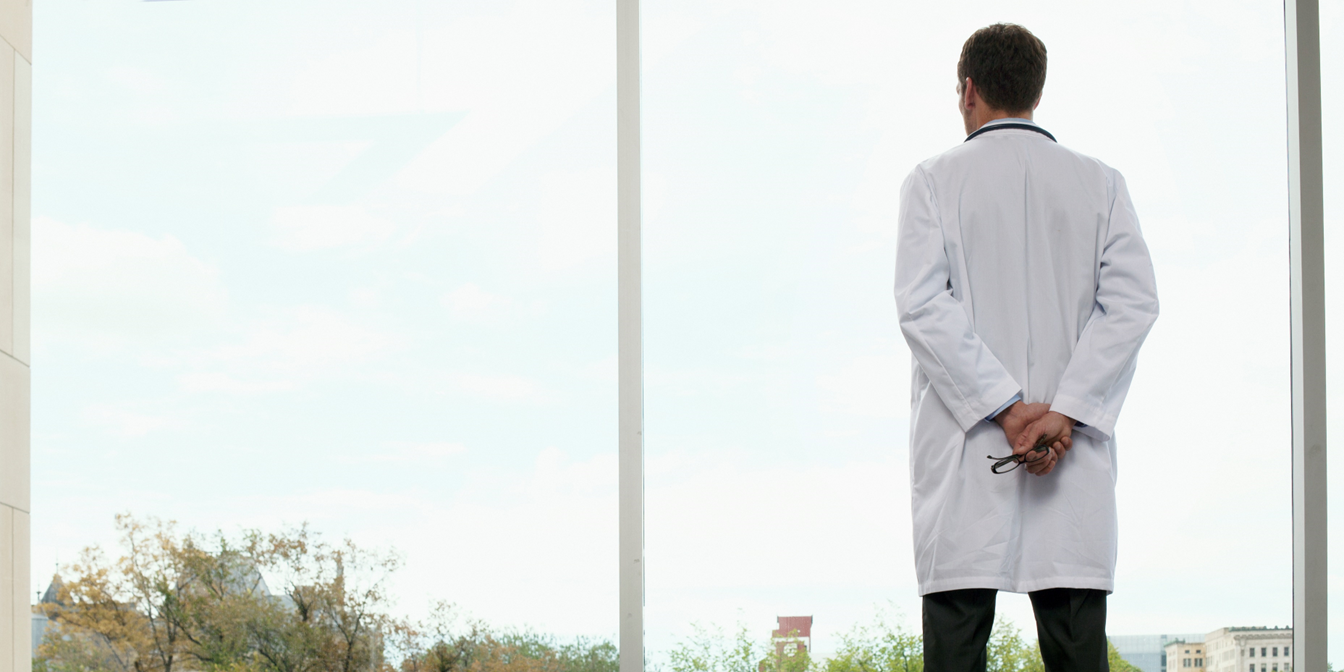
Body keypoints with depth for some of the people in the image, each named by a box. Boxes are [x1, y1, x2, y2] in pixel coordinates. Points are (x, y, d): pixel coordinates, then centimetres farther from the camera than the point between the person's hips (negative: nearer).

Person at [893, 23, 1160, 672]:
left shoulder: (933, 181, 4)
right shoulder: (1100, 184, 10)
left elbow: (921, 303, -8)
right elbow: (1134, 302, -2)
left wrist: (1007, 408, -10)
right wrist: (1062, 414, -8)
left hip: (963, 449, -2)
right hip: (1076, 455, 2)